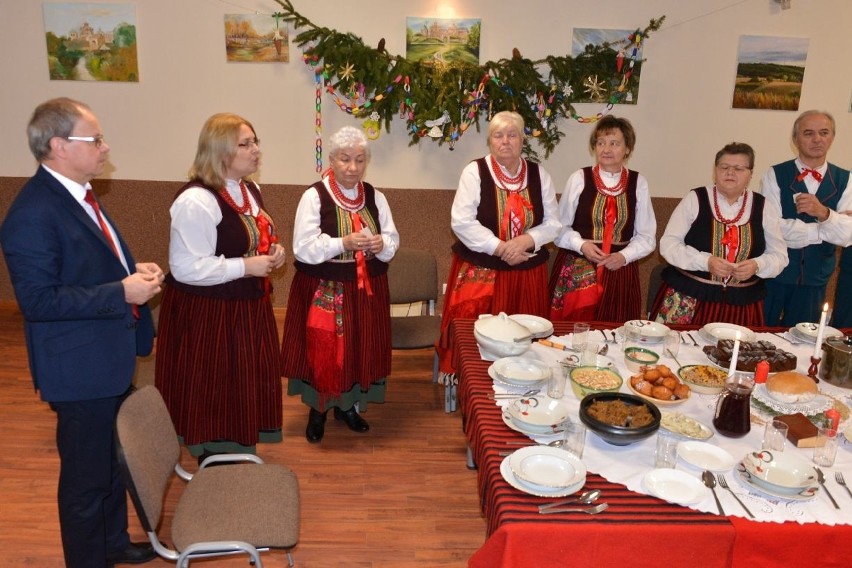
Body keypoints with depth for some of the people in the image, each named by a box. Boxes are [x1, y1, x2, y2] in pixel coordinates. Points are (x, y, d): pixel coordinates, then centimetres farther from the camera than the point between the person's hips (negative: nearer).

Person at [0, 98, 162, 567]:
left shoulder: (78, 193, 7)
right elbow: (38, 300, -26)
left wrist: (135, 271, 0)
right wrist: (122, 292, -25)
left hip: (110, 359, 10)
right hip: (81, 369, -10)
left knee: (115, 462, 25)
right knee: (86, 478, 9)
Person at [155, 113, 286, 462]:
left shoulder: (250, 191, 9)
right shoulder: (196, 200, -21)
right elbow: (185, 268, -25)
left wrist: (272, 251, 1)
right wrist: (245, 267, -22)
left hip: (248, 308, 9)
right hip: (207, 315, -9)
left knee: (245, 387, 17)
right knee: (212, 394, 4)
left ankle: (240, 453, 35)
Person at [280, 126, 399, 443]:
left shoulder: (375, 197, 4)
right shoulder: (314, 196, -10)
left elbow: (393, 241, 6)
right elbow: (303, 248, -15)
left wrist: (381, 244, -17)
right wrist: (345, 243, -25)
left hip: (366, 288, 4)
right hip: (324, 289, -4)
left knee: (360, 348, 12)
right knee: (322, 350, 3)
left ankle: (348, 404, 33)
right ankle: (317, 409, 26)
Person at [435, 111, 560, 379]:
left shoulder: (539, 174, 6)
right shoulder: (475, 171, -4)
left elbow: (553, 223, 5)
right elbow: (462, 222, -13)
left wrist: (526, 240, -14)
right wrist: (500, 248, -18)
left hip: (527, 273, 3)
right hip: (480, 271, -3)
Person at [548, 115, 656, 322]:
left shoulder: (638, 183, 5)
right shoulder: (579, 178, 0)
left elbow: (647, 236, 8)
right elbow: (560, 227, 3)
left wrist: (625, 255, -9)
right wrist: (581, 245, -13)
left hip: (618, 272, 2)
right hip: (577, 271, -1)